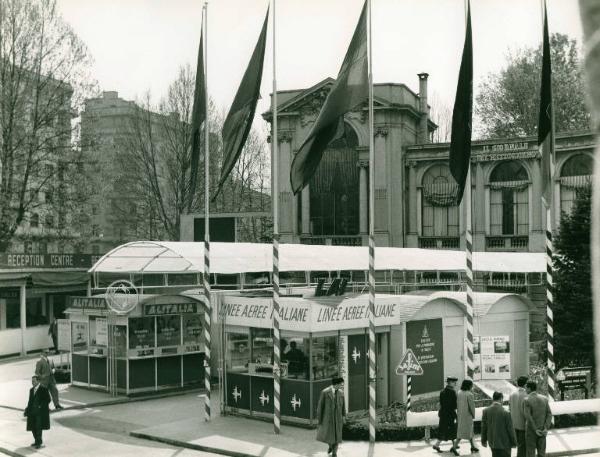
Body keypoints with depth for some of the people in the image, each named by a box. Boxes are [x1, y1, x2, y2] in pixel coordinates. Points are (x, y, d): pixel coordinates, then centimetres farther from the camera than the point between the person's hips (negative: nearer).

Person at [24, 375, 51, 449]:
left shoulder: (43, 389, -5)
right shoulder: (31, 390, 16)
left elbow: (48, 400, -7)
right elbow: (30, 401, 18)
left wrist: (41, 406, -15)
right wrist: (26, 410, 7)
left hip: (40, 412, -6)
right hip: (32, 412, 6)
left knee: (38, 427, -10)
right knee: (33, 427, 6)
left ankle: (39, 442, 0)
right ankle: (37, 441, 21)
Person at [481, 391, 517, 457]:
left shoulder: (486, 411, -8)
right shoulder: (506, 413, -20)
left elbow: (483, 427, 0)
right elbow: (510, 429, -12)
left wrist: (484, 440, 13)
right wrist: (514, 442, 3)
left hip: (492, 442, 5)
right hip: (504, 443, -5)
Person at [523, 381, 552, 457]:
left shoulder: (526, 400, -15)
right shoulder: (544, 399, 0)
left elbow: (528, 417, -22)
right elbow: (549, 415, -6)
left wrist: (535, 430, -17)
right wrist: (546, 429, -11)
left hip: (531, 430, -4)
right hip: (542, 431, 4)